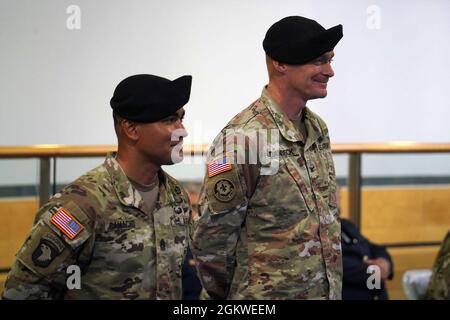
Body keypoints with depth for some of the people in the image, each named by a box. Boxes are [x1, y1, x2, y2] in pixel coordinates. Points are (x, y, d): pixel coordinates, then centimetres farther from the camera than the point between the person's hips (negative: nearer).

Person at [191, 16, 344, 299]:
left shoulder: (319, 129, 6)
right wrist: (227, 296, -3)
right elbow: (210, 240, -14)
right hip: (267, 295, -7)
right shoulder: (244, 137, -19)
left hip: (328, 291, 7)